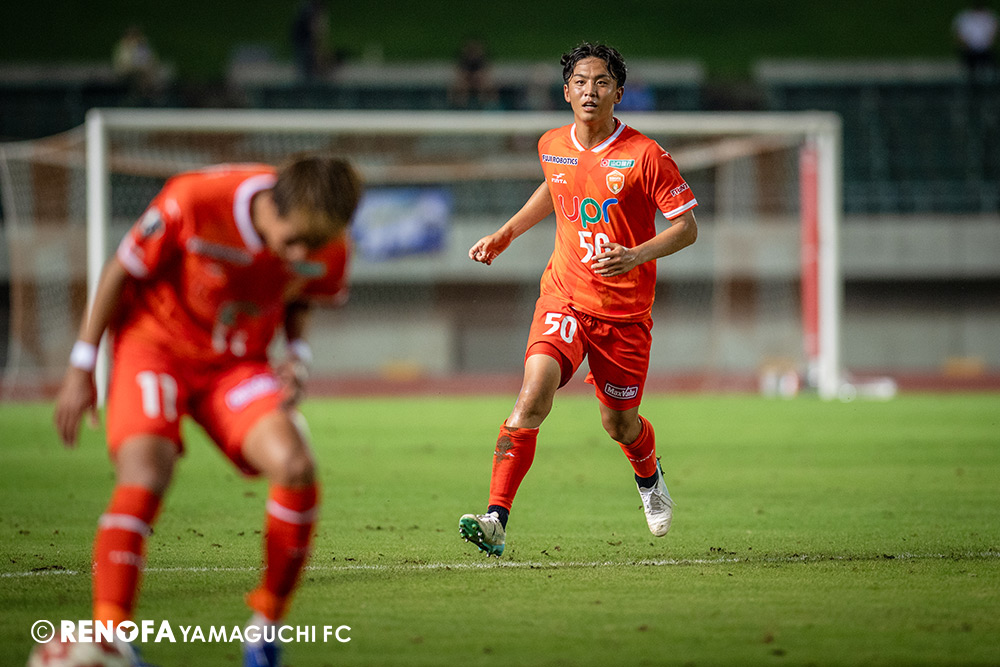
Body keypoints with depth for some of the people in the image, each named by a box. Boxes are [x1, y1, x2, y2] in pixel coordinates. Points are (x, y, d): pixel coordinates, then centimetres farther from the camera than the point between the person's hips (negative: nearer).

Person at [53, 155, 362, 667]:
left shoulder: (328, 251, -15)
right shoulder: (195, 202, -28)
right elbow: (122, 270, -11)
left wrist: (298, 355, -10)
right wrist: (81, 368, -8)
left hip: (237, 364, 3)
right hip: (156, 342, -3)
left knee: (296, 467, -22)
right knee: (144, 475, -29)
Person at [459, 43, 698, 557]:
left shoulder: (645, 156, -12)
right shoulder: (552, 147, 1)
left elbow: (687, 226, -9)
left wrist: (637, 255, -25)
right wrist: (505, 234, 20)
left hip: (624, 311, -2)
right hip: (564, 296, 2)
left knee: (619, 424, 10)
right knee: (533, 395, -22)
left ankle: (648, 477, 48)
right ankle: (496, 519, -25)